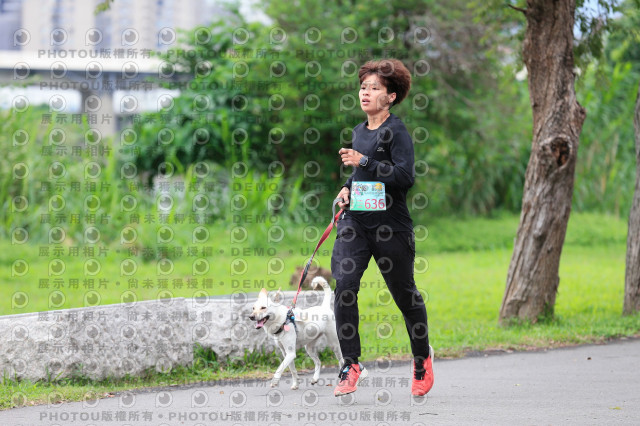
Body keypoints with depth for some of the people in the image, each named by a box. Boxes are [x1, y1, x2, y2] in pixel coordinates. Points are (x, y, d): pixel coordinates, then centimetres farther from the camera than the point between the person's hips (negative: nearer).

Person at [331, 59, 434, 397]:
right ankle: (351, 366, -8)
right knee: (344, 286, -13)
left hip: (391, 225, -6)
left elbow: (405, 176, -19)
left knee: (404, 294, 7)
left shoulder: (397, 132, -8)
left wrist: (363, 162, -21)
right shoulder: (359, 132, 14)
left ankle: (422, 357, 31)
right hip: (355, 222, 6)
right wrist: (348, 188, 12)